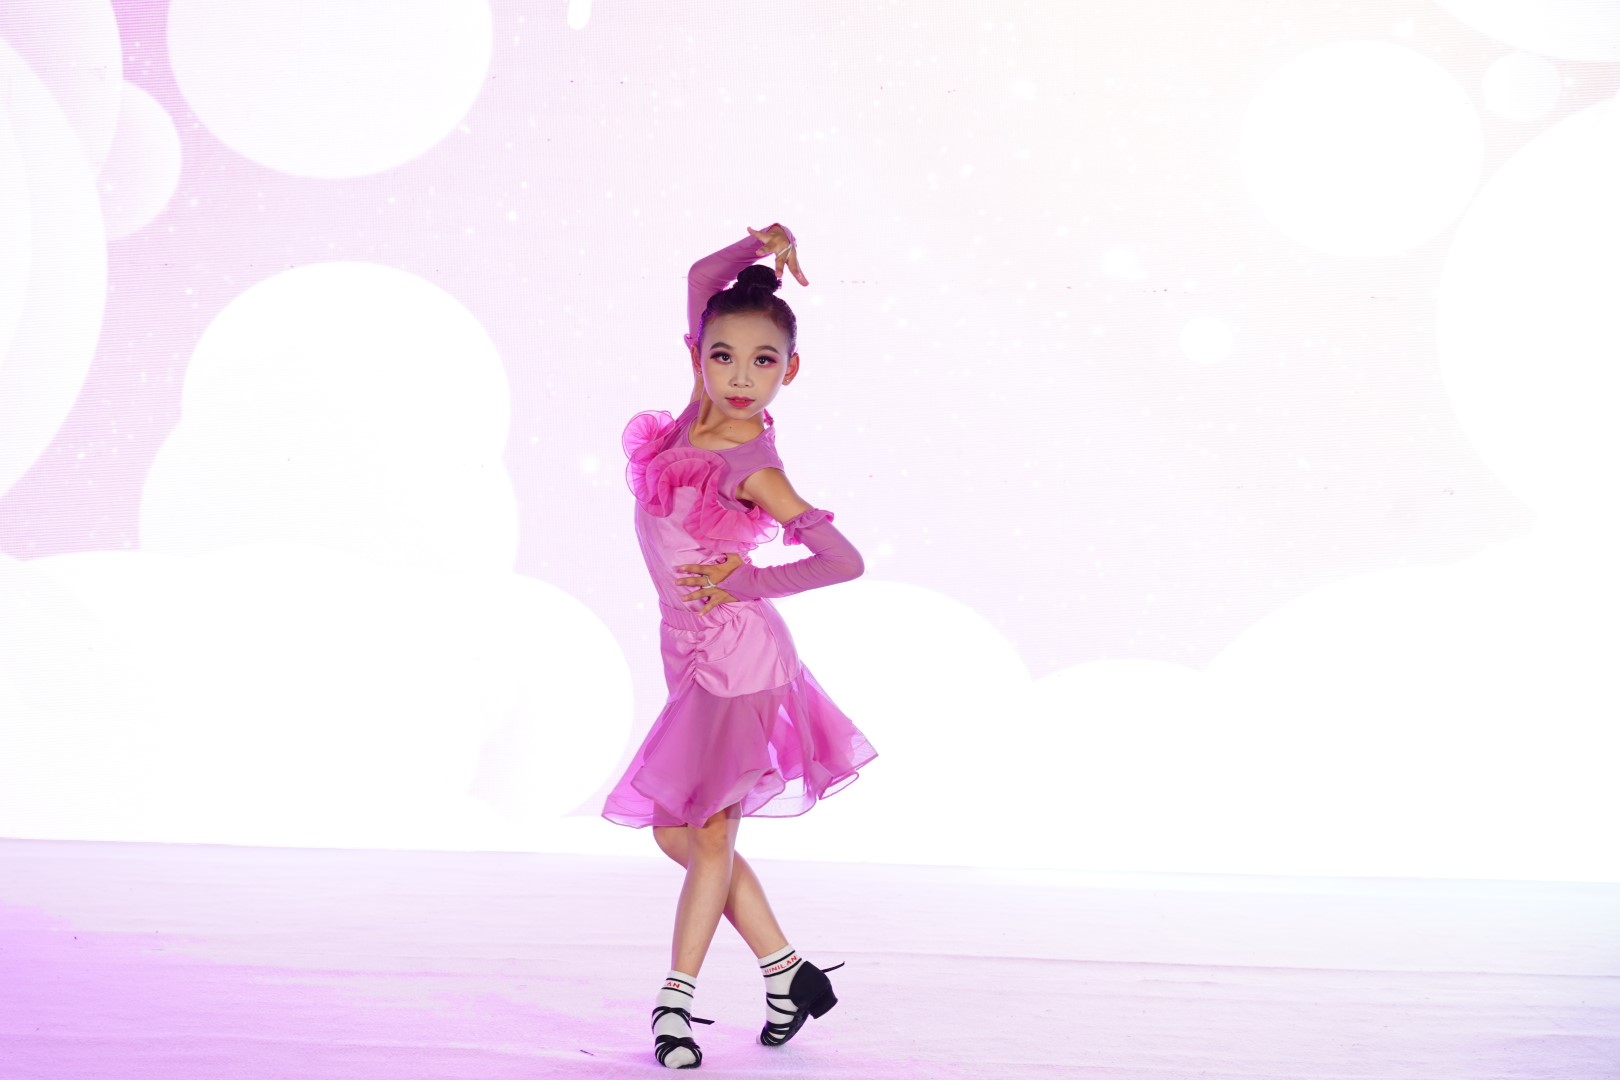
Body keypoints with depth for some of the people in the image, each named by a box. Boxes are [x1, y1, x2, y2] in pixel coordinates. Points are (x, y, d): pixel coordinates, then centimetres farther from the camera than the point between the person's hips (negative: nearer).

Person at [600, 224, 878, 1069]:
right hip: (691, 651, 8)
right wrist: (758, 245, -7)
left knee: (708, 833, 0)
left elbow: (845, 561, -22)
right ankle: (786, 970, 21)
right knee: (675, 831, 12)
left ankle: (675, 998, 10)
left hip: (735, 656, -8)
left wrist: (743, 583, -16)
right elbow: (700, 280, 8)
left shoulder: (753, 469, -18)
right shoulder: (702, 406, -1)